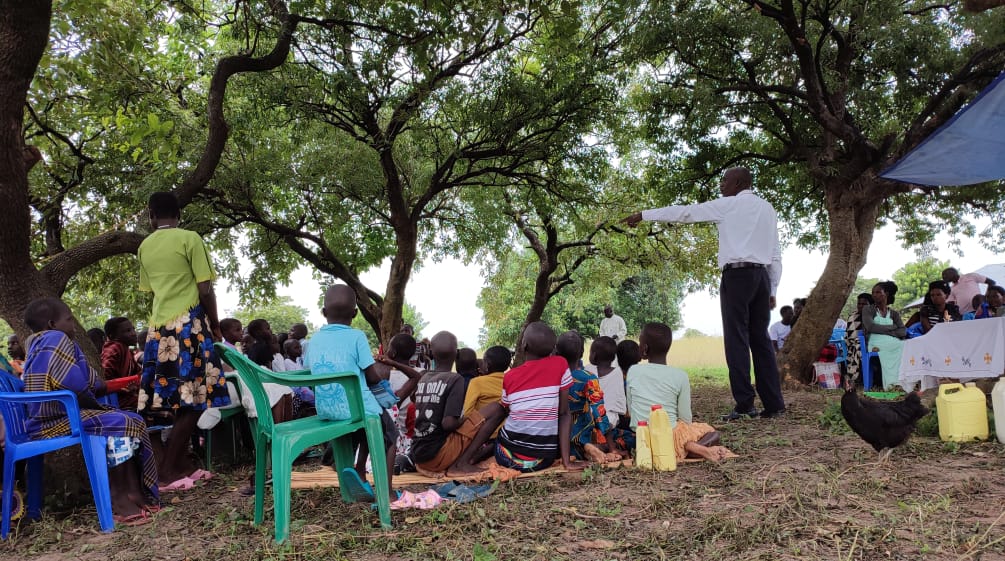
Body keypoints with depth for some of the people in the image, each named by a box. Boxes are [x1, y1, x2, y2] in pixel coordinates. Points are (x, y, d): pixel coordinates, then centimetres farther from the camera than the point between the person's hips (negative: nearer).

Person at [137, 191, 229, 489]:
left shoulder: (144, 246, 13)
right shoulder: (190, 239, -4)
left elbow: (150, 289, 16)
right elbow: (205, 290, -7)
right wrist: (215, 325, 4)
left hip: (159, 327, 6)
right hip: (188, 324, -6)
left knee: (175, 400, 10)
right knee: (192, 400, -3)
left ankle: (183, 465, 15)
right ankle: (166, 469, -4)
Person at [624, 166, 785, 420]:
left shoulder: (728, 204, 1)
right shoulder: (767, 208, 19)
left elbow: (684, 212, 2)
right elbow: (776, 253, 17)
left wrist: (644, 215, 8)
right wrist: (772, 289, 19)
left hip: (737, 274, -6)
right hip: (762, 275, 6)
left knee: (737, 338, -6)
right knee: (760, 338, 7)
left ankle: (744, 404, -10)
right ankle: (773, 404, 5)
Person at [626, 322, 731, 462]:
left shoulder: (633, 371, -1)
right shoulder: (680, 375, -7)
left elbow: (631, 410, 6)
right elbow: (686, 418, -3)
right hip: (671, 437, -3)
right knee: (711, 432, 22)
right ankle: (691, 448, -11)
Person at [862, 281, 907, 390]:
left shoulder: (894, 313, 22)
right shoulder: (868, 310, 14)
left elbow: (903, 332, 5)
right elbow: (870, 327, -6)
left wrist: (882, 331, -7)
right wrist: (892, 327, 2)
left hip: (893, 343, 4)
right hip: (876, 344, -4)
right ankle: (891, 383, -37)